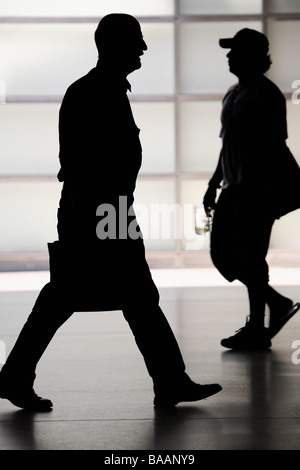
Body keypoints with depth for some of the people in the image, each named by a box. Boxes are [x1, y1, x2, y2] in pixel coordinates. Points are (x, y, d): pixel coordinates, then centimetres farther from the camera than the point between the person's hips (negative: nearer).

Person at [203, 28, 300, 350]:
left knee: (251, 257, -4)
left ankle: (257, 329, 8)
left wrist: (268, 193, -21)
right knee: (222, 253, 9)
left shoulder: (266, 95, -11)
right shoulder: (233, 94, 16)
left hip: (258, 189, -9)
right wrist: (214, 184, 21)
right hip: (234, 188, 9)